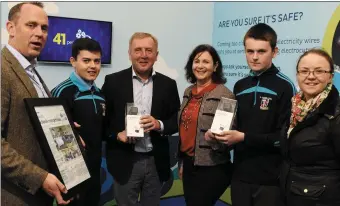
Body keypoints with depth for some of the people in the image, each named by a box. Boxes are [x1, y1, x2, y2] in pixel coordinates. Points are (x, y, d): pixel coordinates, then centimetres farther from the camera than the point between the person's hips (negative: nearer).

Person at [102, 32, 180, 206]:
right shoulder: (113, 81, -2)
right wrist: (117, 135, -16)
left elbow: (177, 121, 5)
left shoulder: (168, 84, 3)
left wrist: (160, 125, -15)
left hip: (156, 162, 2)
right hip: (125, 162, -2)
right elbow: (102, 119, 1)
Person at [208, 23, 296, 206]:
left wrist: (244, 138, -18)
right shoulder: (240, 86, 9)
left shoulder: (284, 86, -9)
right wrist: (223, 135, -3)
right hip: (240, 175, 5)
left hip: (270, 178, -5)